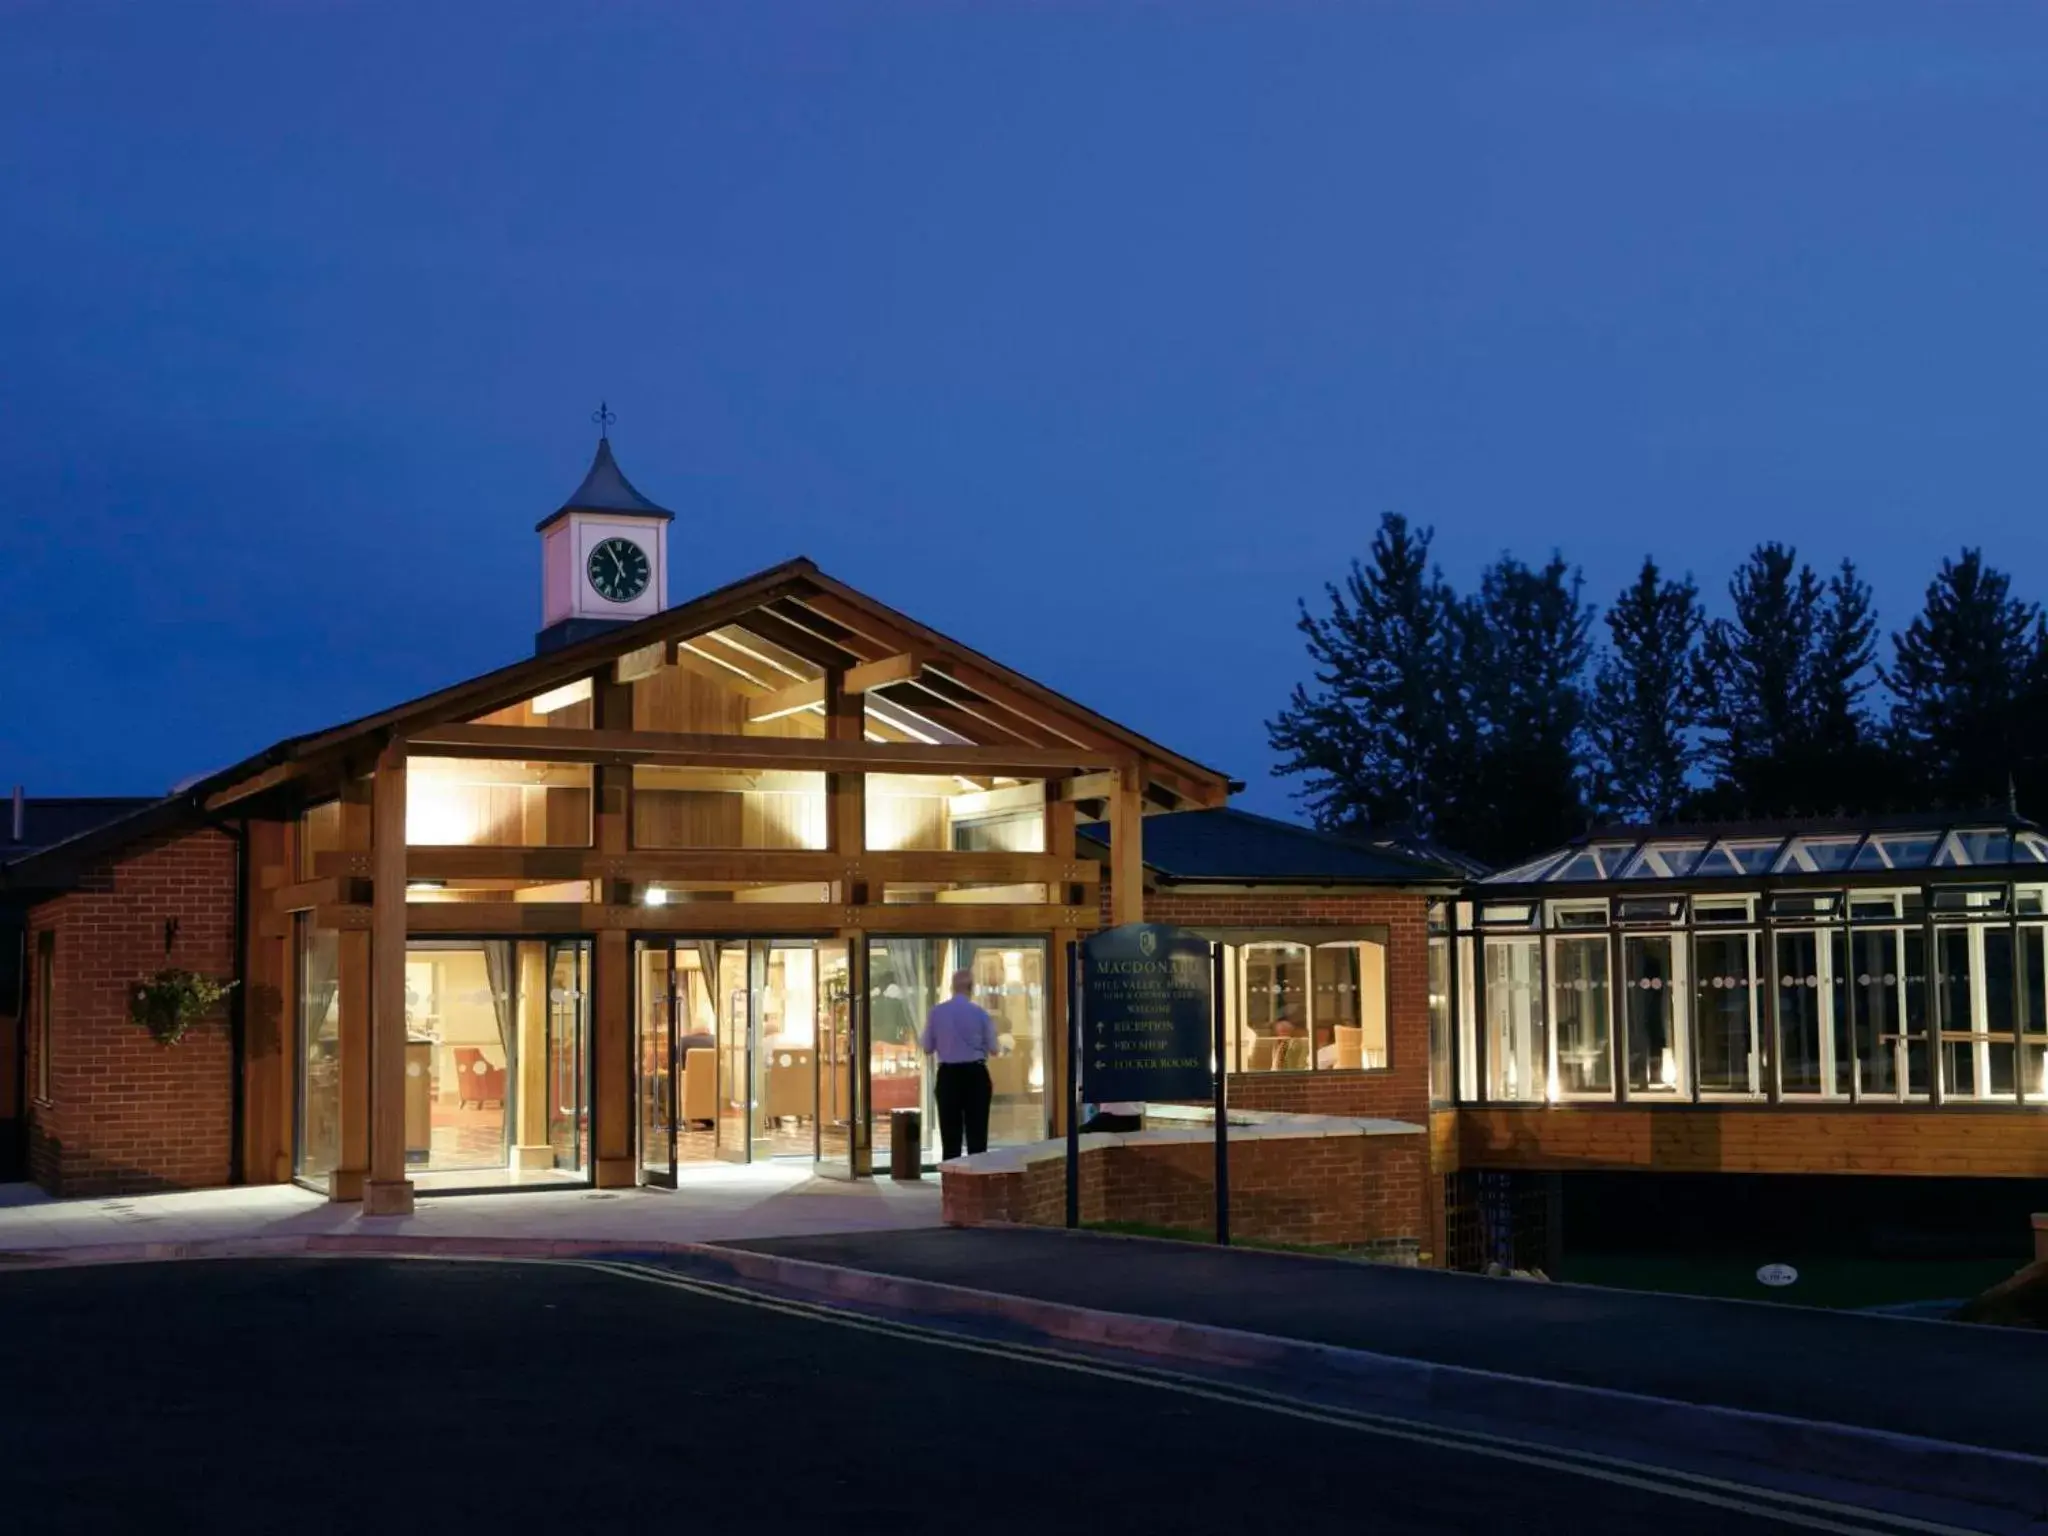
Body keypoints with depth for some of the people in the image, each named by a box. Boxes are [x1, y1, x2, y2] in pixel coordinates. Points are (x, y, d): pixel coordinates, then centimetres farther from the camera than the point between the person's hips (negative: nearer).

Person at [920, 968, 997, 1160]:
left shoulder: (936, 1012, -2)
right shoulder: (980, 1013, -6)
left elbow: (927, 1048, 4)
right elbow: (993, 1049, 0)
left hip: (948, 1075, 2)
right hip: (975, 1074, -1)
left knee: (950, 1134, 7)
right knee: (977, 1133, 3)